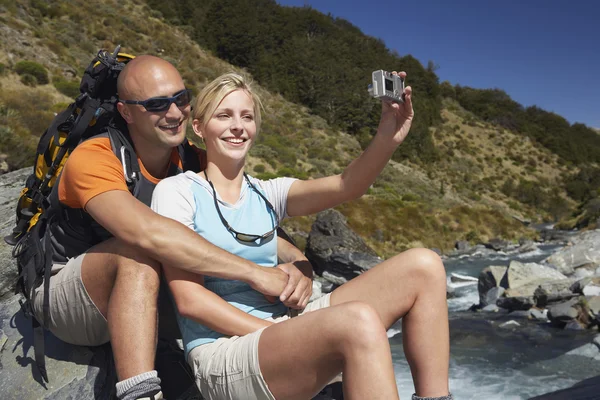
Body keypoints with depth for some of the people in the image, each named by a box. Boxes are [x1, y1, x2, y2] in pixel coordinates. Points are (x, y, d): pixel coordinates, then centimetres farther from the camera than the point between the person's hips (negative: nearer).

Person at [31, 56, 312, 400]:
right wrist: (254, 273, -44)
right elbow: (148, 232, -44)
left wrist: (298, 260, -31)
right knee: (138, 253, -36)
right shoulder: (93, 159, -26)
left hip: (134, 293, 6)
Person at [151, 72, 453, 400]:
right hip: (222, 358, -6)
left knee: (422, 266, -7)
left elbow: (345, 187, -7)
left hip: (281, 331, 6)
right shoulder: (177, 191, -1)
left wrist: (386, 140, -26)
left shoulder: (267, 194, 12)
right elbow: (189, 299, -10)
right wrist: (281, 337, -17)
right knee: (358, 321, -36)